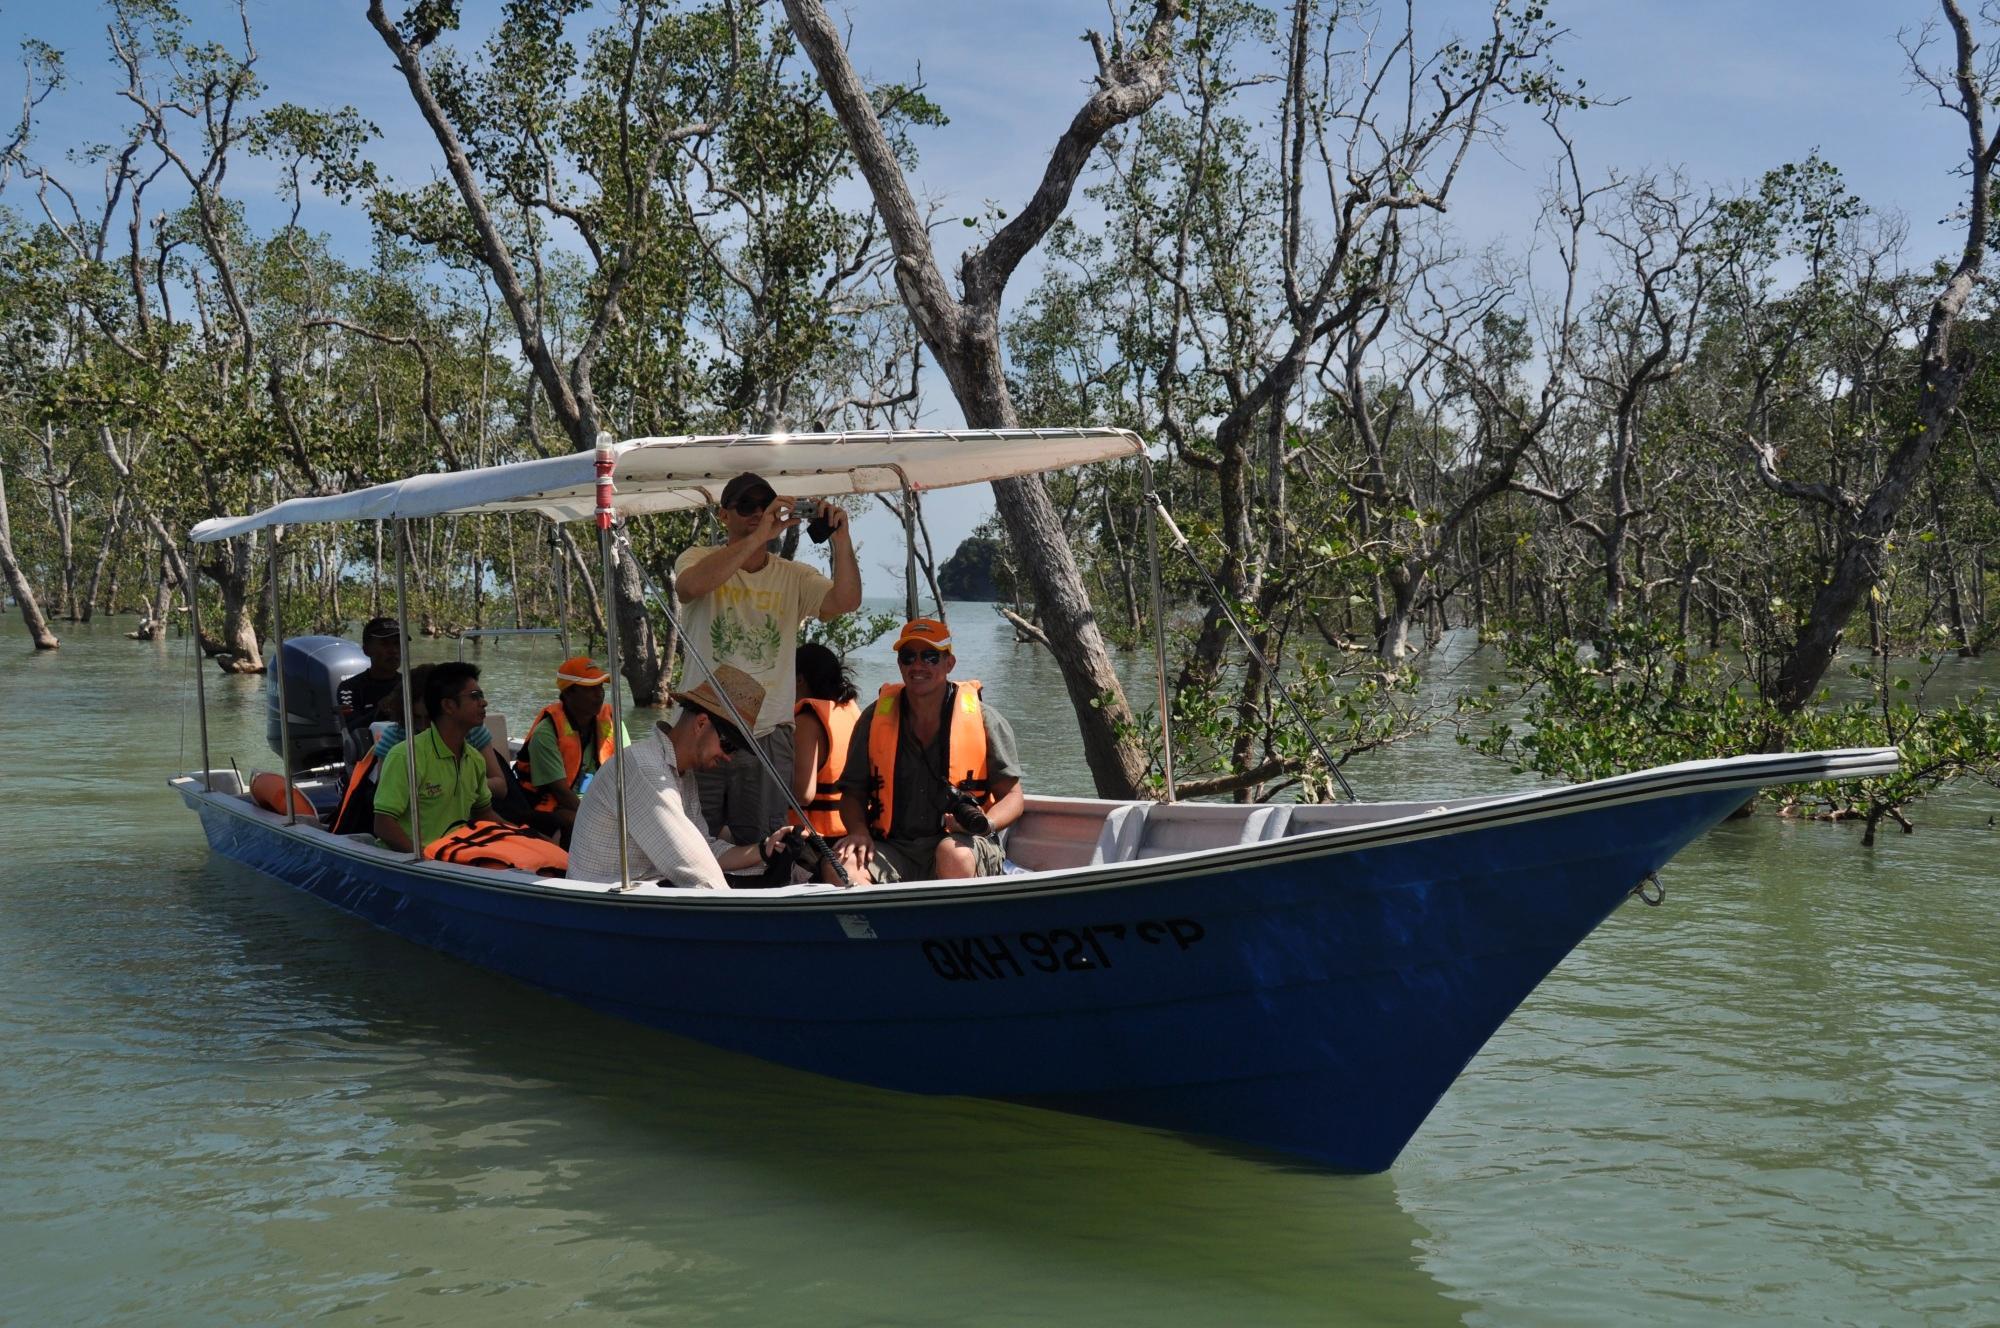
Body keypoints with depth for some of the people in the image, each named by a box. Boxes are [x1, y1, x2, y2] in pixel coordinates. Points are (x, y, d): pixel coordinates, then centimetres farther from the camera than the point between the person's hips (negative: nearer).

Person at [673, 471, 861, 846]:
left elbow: (845, 602, -9)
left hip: (768, 737, 2)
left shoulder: (794, 577, 8)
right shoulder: (699, 559, 1)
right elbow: (690, 586, -24)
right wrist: (758, 537, -28)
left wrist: (841, 542, -23)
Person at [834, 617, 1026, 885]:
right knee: (843, 862, -29)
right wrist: (859, 831, -8)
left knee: (953, 853, -38)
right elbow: (853, 792, 14)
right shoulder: (875, 718, 10)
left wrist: (985, 824, -18)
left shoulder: (982, 719, 4)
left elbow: (1013, 797, 4)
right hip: (892, 850, 2)